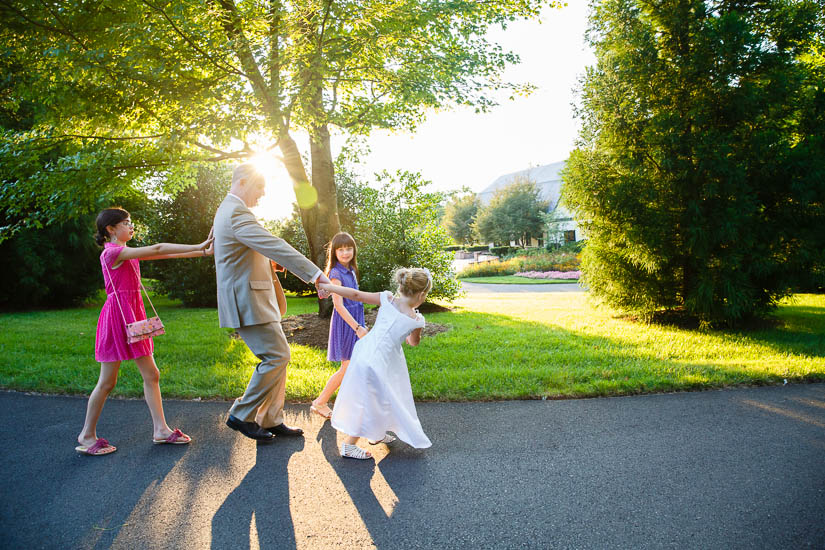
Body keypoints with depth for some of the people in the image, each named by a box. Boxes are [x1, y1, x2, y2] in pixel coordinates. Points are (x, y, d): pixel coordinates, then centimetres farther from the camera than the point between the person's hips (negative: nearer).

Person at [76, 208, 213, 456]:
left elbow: (163, 254, 9)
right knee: (107, 382, 1)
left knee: (151, 375, 7)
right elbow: (157, 249, -19)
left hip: (134, 314, 9)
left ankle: (161, 430, 12)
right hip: (117, 316, -9)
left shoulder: (128, 253, 16)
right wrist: (200, 247, -20)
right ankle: (87, 436, 17)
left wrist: (202, 252, 2)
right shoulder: (112, 252, -13)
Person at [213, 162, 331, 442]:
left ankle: (271, 420, 19)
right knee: (277, 356, -7)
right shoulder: (237, 214, -18)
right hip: (248, 301, -11)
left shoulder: (228, 210, 18)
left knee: (276, 356, 11)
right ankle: (242, 416, 5)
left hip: (250, 299, 11)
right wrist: (316, 274, -30)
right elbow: (275, 246, -27)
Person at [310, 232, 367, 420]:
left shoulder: (351, 270, 10)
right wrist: (357, 327, -23)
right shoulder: (336, 274, -16)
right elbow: (339, 305, -20)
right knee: (347, 368, -4)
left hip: (355, 321, 8)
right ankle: (320, 403, 8)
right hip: (345, 322, -8)